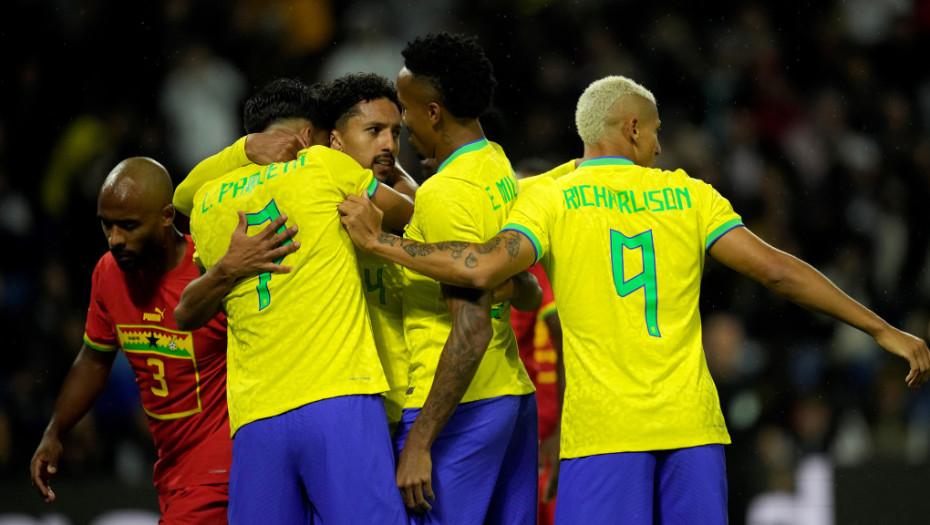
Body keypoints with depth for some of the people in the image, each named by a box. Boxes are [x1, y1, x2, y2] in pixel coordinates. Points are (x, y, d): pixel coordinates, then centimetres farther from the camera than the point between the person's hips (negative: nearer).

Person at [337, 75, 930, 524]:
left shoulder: (549, 198, 3)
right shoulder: (687, 193, 9)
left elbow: (483, 267, -13)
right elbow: (776, 270, 3)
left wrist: (379, 241, -2)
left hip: (603, 433, -2)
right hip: (693, 426, 2)